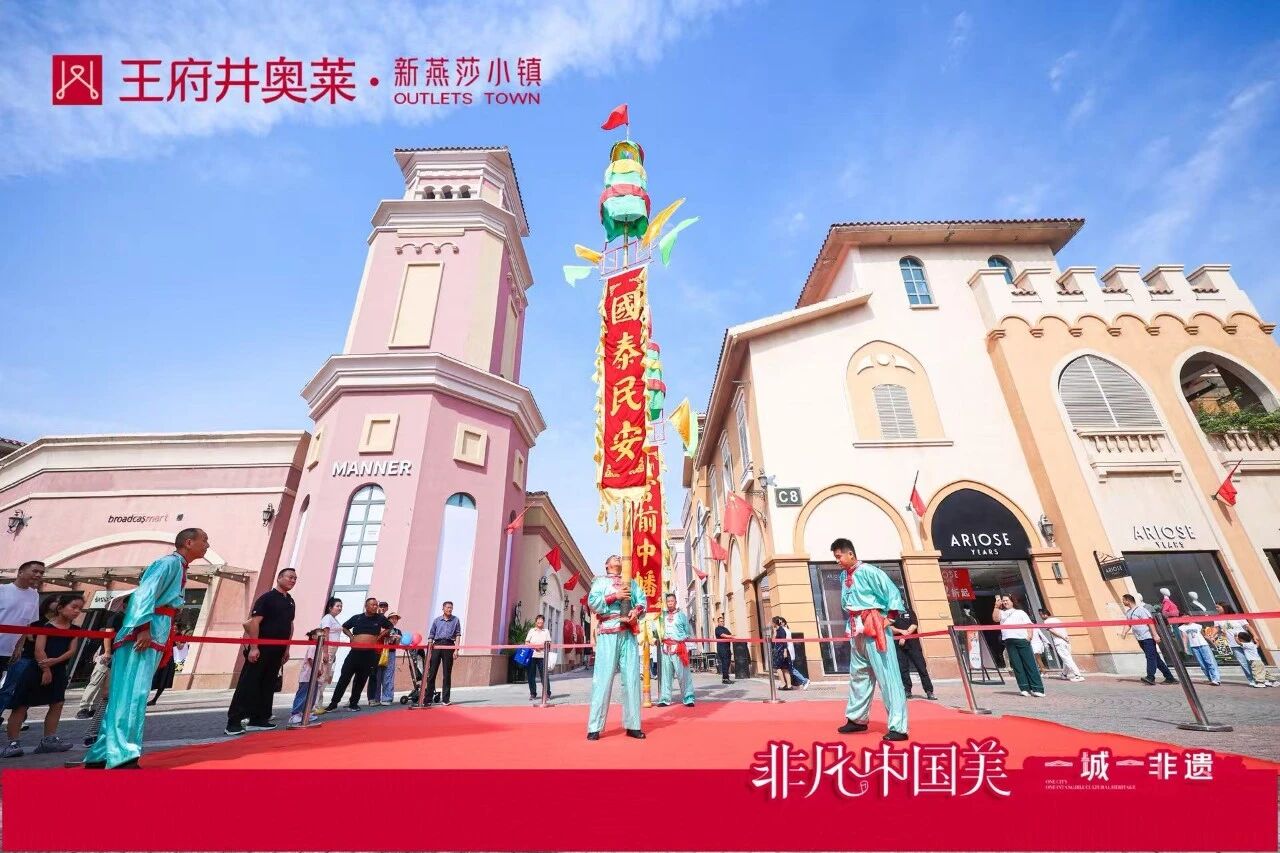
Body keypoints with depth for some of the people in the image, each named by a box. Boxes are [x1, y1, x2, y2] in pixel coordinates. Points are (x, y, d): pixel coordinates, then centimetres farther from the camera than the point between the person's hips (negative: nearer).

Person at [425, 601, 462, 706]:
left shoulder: (456, 620, 9)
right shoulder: (436, 620, 12)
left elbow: (458, 635, 4)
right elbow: (431, 635, 12)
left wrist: (456, 649, -5)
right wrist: (429, 649, 4)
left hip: (449, 646, -1)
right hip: (437, 645, 1)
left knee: (447, 673, 2)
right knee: (431, 672, 0)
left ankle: (445, 699, 9)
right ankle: (428, 698, 8)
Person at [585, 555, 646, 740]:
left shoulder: (631, 582, 22)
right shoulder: (600, 581, 11)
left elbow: (642, 600, 11)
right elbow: (592, 602, -5)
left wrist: (636, 611, -10)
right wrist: (614, 596, -12)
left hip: (629, 633, 4)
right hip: (608, 634, -3)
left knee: (632, 677, 1)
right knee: (603, 678, -6)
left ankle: (632, 725, 7)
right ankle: (595, 727, -1)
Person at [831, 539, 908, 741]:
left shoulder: (867, 571, -13)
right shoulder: (846, 577, 10)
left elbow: (893, 593, -11)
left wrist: (888, 618, -12)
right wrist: (851, 626, 10)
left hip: (874, 628, -9)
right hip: (857, 631, 9)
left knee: (887, 676, -5)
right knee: (858, 675, 17)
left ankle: (898, 727, 0)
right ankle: (857, 718, 30)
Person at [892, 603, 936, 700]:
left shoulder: (909, 611, 9)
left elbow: (914, 625, -2)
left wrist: (905, 635, -11)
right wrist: (901, 631, -15)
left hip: (913, 643, 0)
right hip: (899, 645, 0)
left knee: (922, 667, -2)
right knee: (902, 668, 2)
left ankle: (929, 691, 2)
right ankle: (907, 691, 11)